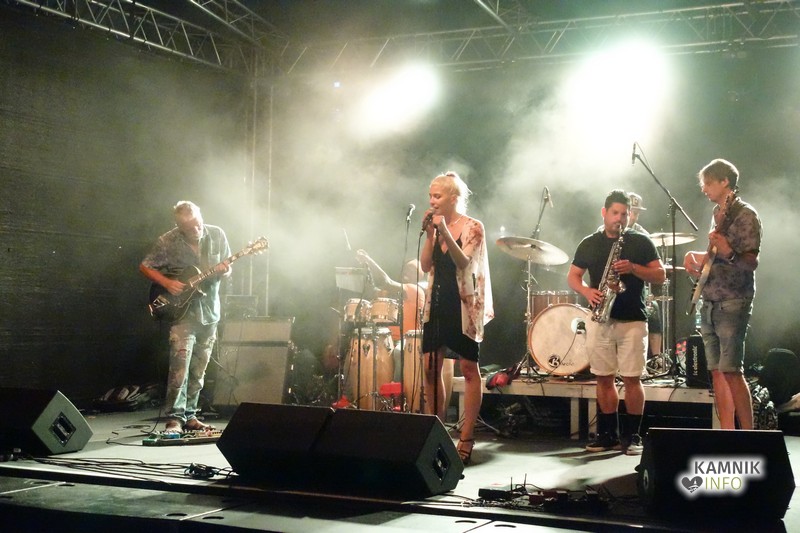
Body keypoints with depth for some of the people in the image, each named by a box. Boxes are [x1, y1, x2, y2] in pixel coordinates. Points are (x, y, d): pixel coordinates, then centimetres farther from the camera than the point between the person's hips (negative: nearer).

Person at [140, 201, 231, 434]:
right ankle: (175, 418, -9)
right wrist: (167, 283, -14)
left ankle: (189, 415, 19)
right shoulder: (167, 242, -10)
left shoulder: (217, 235, -1)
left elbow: (227, 269, 10)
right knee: (180, 364, -15)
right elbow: (145, 267, 1)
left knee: (198, 370, 9)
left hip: (209, 311, 4)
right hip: (182, 310, -4)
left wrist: (224, 271, -14)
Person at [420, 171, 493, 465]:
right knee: (430, 366, 3)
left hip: (464, 304, -6)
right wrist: (429, 234, -7)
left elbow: (464, 262, -19)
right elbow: (426, 265, 3)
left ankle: (466, 438, 3)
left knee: (469, 369, -1)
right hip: (436, 301, 6)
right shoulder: (436, 226, 10)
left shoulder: (473, 227, -5)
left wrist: (445, 233, -28)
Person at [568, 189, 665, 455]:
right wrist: (587, 292, -9)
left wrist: (633, 268, -16)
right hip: (599, 320, 3)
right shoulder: (589, 244, 11)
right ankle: (608, 434, 15)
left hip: (632, 320, -2)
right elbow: (572, 276, 12)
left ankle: (632, 435, 5)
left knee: (632, 378, -4)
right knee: (604, 378, 6)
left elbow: (661, 275, 1)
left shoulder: (641, 242, 4)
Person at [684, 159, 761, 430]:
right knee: (717, 373, 5)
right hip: (709, 303, 8)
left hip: (732, 304, -8)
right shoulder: (718, 215, 18)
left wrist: (728, 253, -32)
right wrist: (694, 256, 11)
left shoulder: (745, 215, -8)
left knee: (731, 371, -13)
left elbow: (752, 262, -15)